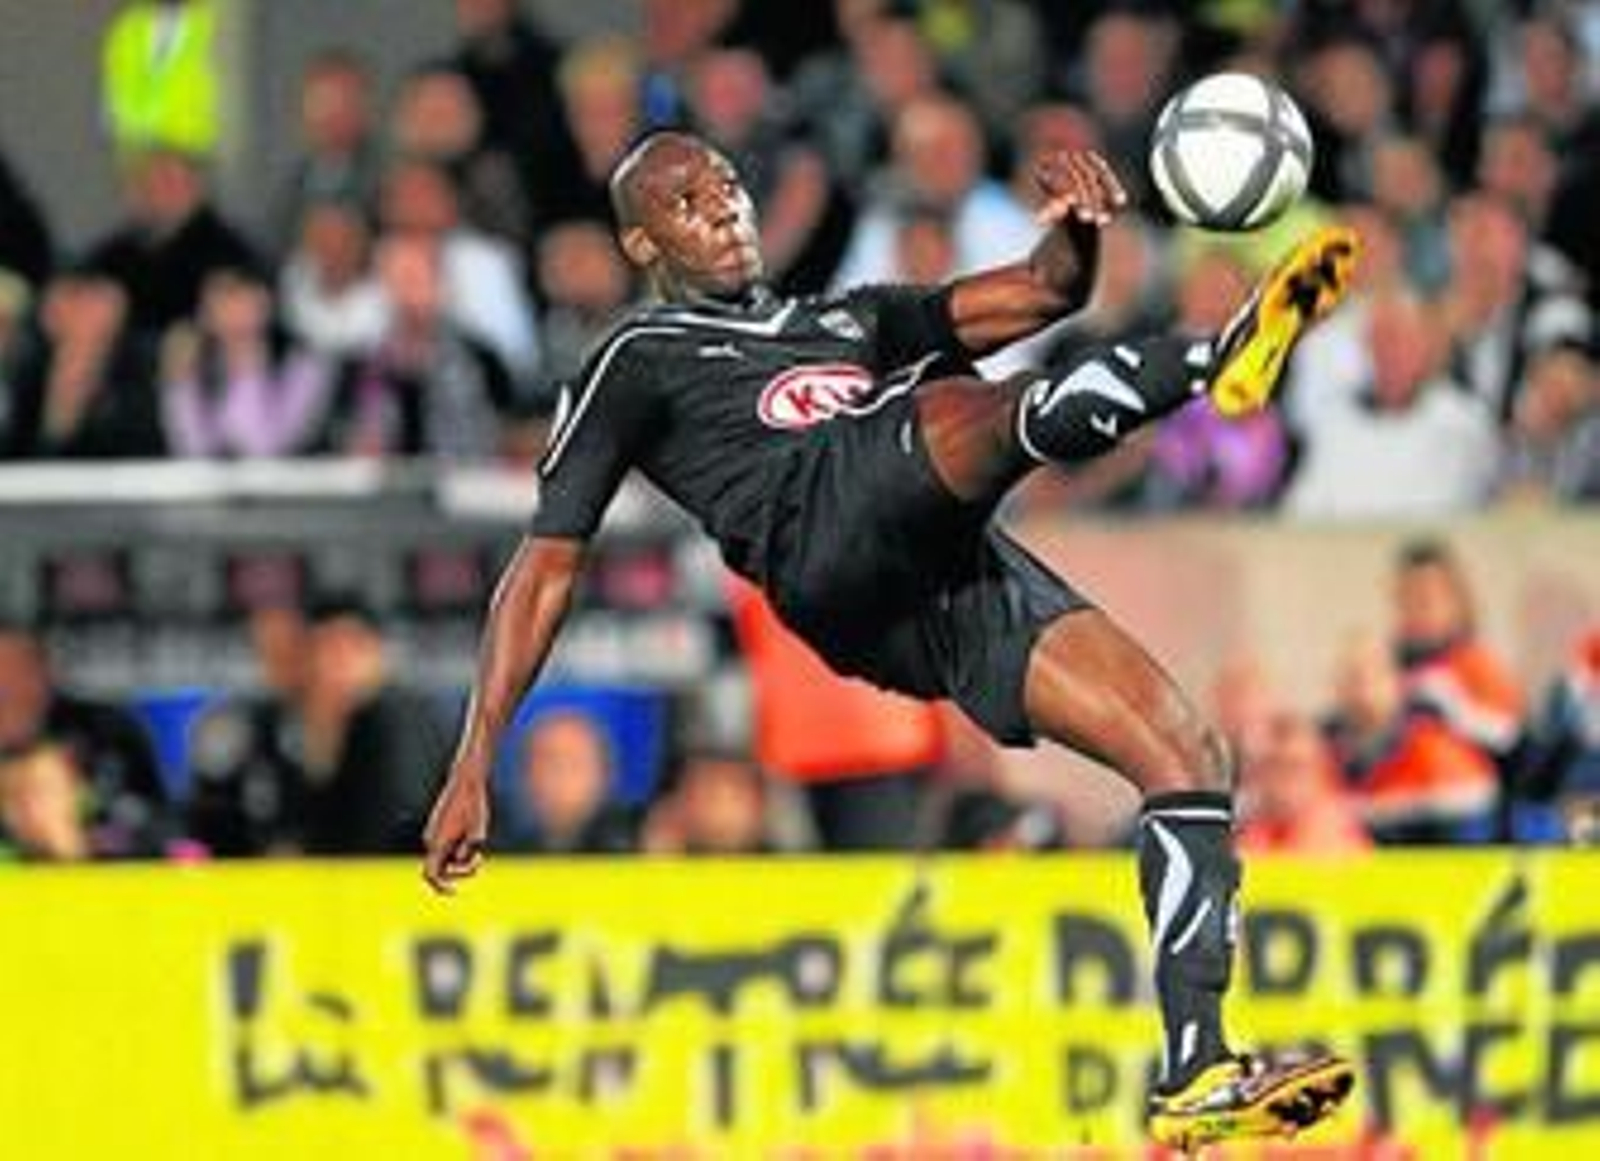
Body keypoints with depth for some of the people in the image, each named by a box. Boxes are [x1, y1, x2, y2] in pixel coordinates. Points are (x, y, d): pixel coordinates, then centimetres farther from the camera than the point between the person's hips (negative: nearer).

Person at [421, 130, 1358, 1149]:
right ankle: (1224, 363, -60)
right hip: (827, 548, -6)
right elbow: (545, 568, 17)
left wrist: (1078, 229, 3)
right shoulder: (640, 362, 24)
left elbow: (1042, 294, 28)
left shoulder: (847, 322, 39)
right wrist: (474, 768, 7)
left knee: (1184, 751, -10)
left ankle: (1196, 1079, -13)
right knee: (966, 410, -33)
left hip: (963, 570, 6)